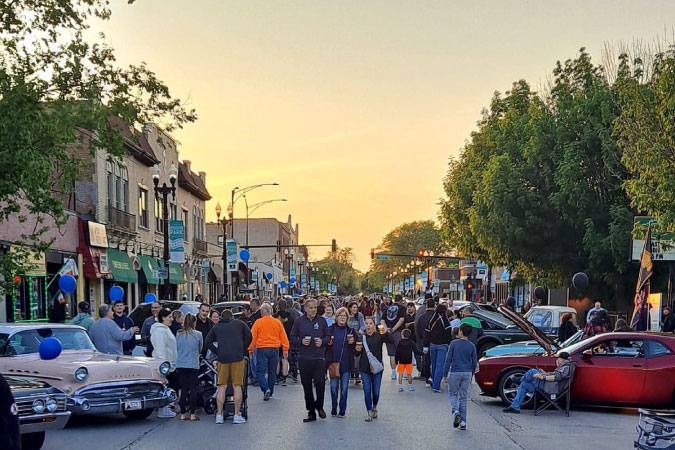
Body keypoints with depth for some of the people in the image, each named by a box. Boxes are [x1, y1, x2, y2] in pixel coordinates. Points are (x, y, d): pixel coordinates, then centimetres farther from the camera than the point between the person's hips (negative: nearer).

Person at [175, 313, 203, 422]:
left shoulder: (179, 334, 1)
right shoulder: (198, 334, -5)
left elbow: (176, 349, 10)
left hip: (180, 365, 3)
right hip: (193, 365, -3)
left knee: (183, 389, 8)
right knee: (193, 389, 3)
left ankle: (183, 414, 8)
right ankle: (192, 414, 0)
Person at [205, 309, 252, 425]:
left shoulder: (216, 327, 14)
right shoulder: (239, 324, 11)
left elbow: (207, 342, 10)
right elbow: (248, 337, 13)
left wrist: (218, 352, 15)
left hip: (223, 359, 1)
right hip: (237, 358, -1)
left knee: (222, 387, 5)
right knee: (237, 386, 2)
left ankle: (219, 415, 4)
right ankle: (237, 415, 1)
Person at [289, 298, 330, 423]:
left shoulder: (321, 321, 6)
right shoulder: (299, 321, 4)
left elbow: (328, 336, 11)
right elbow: (292, 337, 8)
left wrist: (323, 341, -9)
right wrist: (301, 341, -10)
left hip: (319, 357, -1)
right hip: (304, 358, 1)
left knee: (320, 382, -10)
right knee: (306, 385, 5)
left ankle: (319, 406, 15)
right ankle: (311, 412, 14)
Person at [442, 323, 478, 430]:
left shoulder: (454, 343, -8)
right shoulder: (472, 346, 0)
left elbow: (448, 360, -7)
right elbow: (474, 363, 4)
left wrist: (445, 374, 1)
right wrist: (471, 376, 17)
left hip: (455, 373, -2)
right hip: (467, 373, 3)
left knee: (453, 394, 13)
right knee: (463, 397, 9)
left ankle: (455, 411, -15)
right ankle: (463, 422, 7)